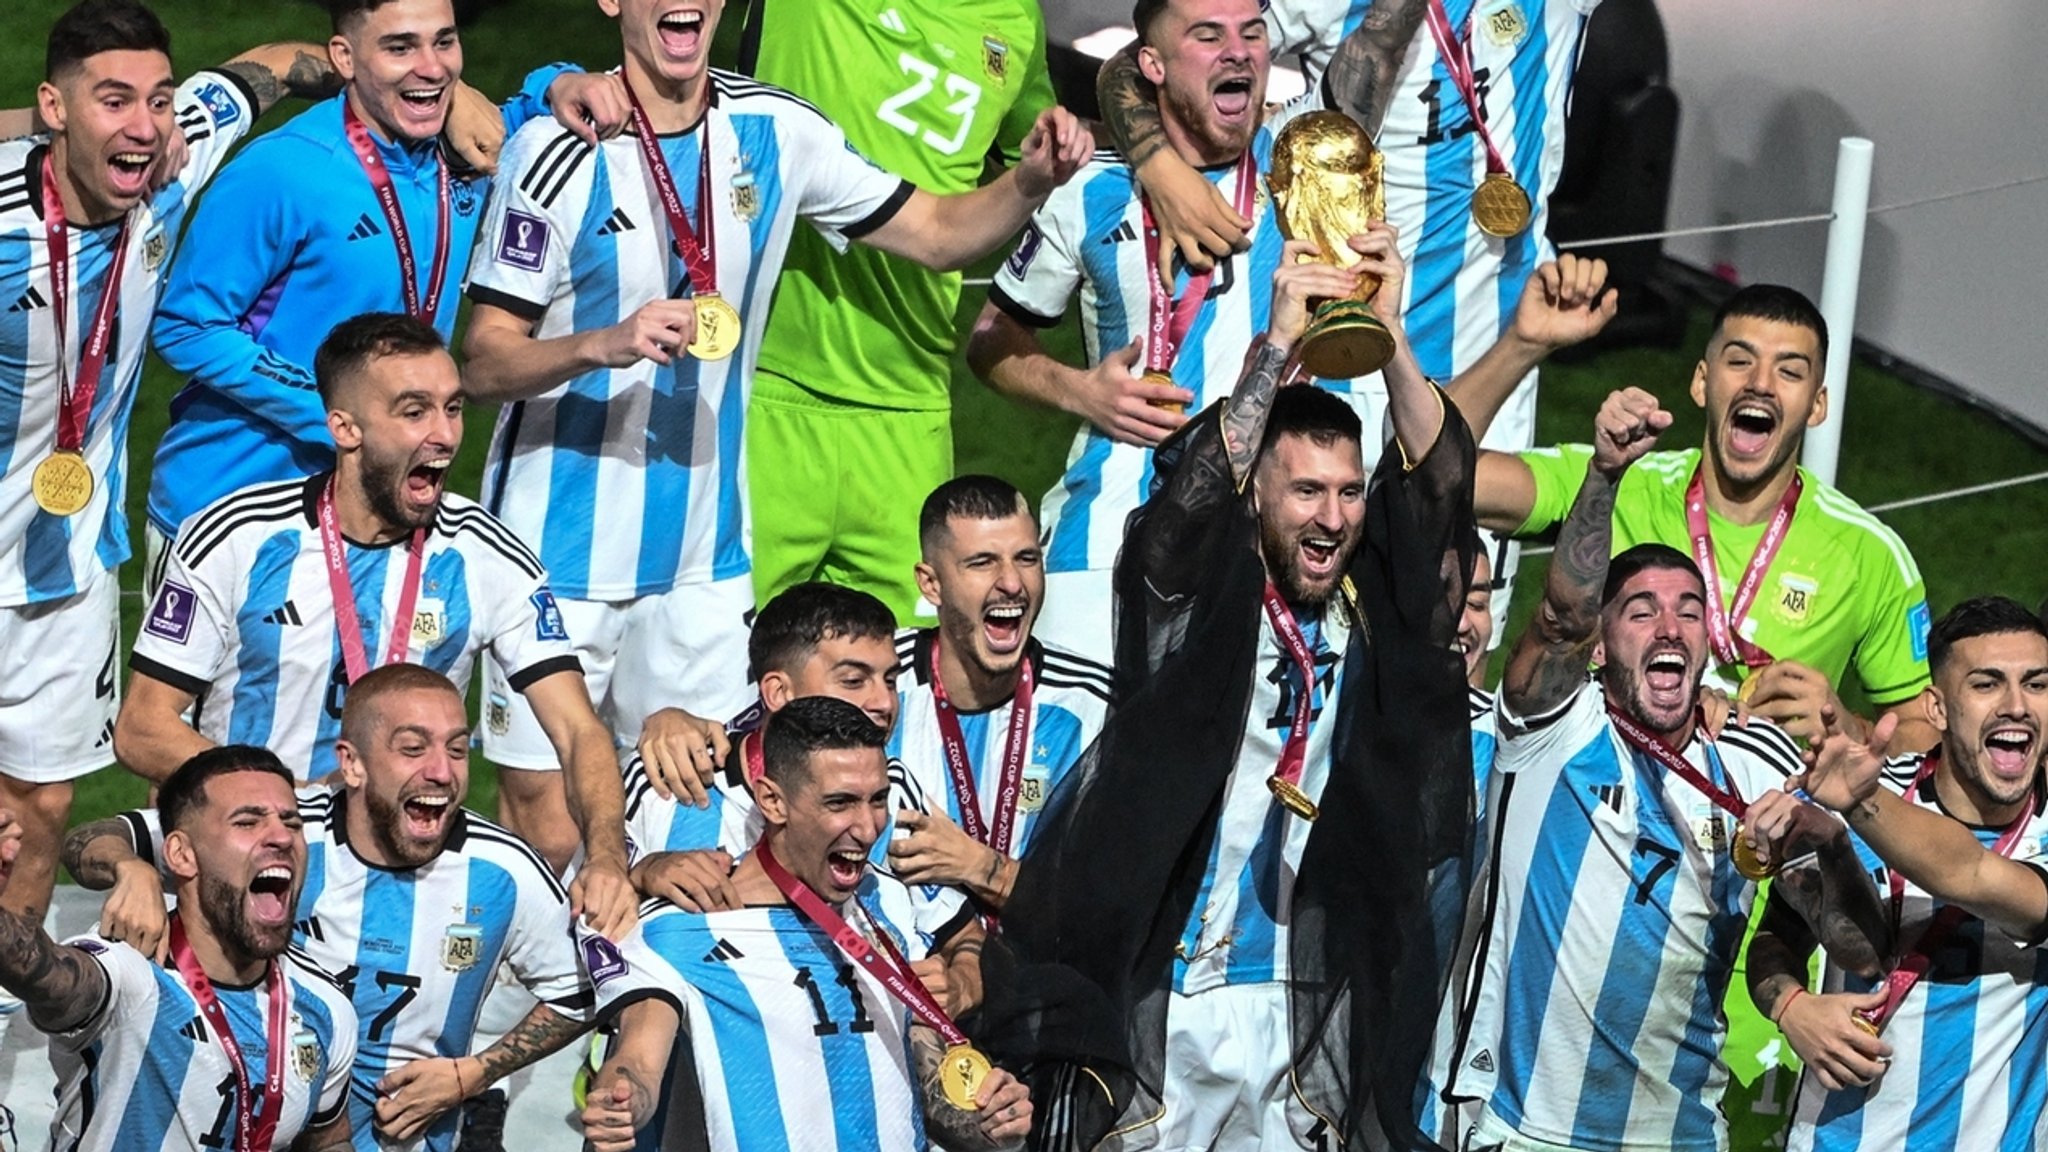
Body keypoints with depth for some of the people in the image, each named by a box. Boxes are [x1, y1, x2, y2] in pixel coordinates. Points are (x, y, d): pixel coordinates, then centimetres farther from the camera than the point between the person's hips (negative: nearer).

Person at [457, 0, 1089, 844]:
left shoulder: (776, 133, 1)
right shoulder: (557, 151, -11)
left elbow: (936, 233, 8)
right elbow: (484, 365, -12)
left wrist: (1032, 180, -11)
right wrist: (604, 345, -30)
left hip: (704, 550, 4)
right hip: (561, 546, -4)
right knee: (541, 803, -1)